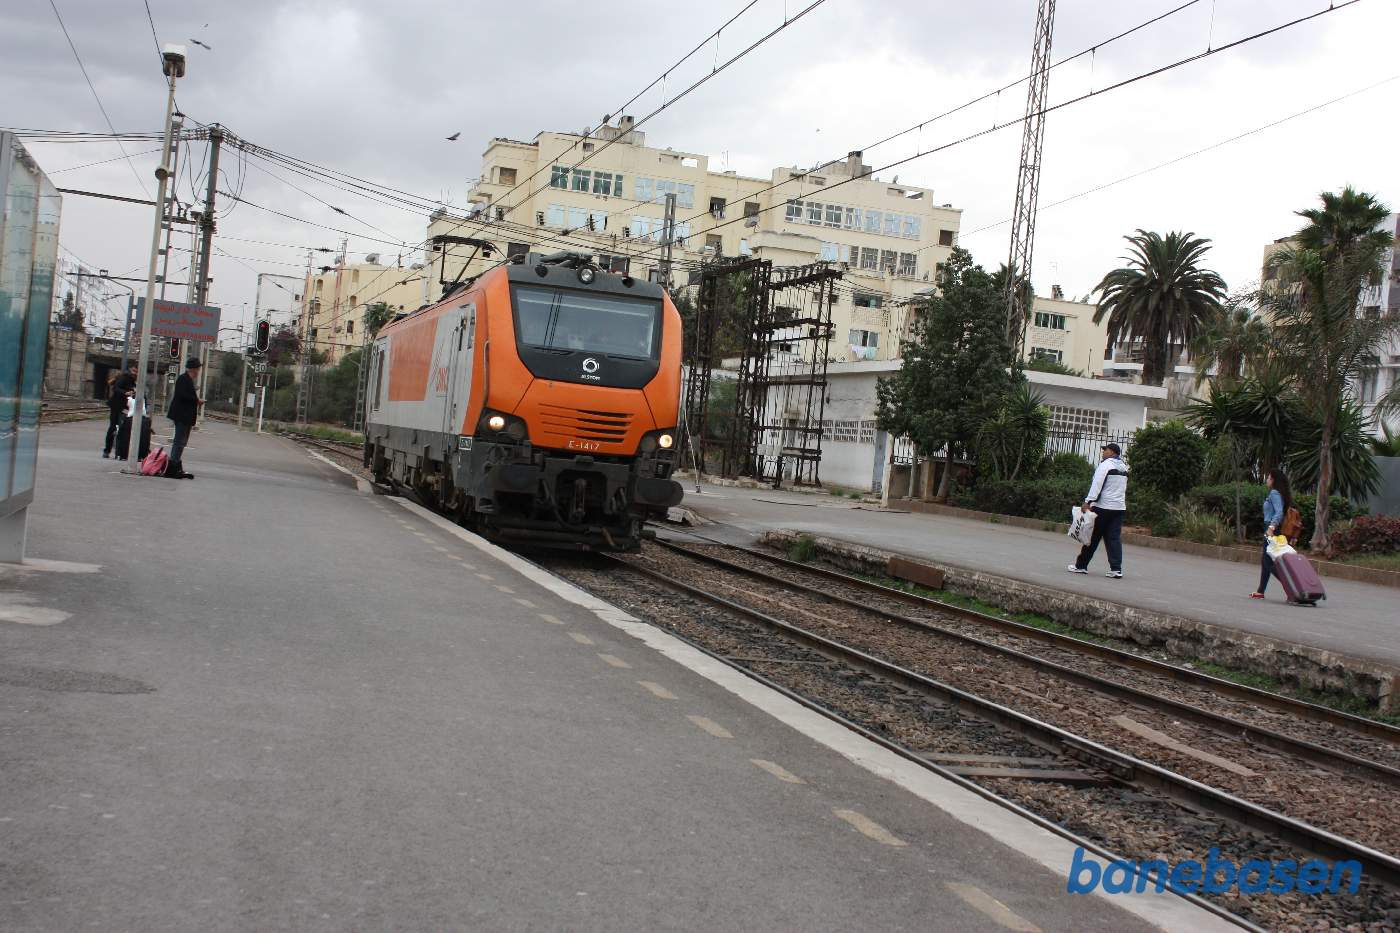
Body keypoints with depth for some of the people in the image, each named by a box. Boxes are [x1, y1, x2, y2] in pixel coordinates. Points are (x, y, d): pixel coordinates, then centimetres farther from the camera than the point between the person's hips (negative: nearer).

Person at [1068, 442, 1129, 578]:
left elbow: (1097, 485, -18)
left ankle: (1081, 565, 8)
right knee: (1114, 538, 4)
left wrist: (1088, 502, -20)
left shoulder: (1105, 464, -10)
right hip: (1120, 507, 7)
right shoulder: (1124, 467, 15)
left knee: (1092, 537, 1)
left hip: (1103, 506, -7)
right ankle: (1116, 569, -3)